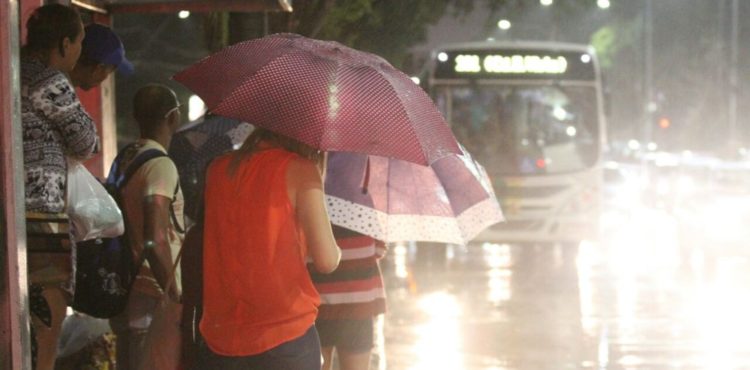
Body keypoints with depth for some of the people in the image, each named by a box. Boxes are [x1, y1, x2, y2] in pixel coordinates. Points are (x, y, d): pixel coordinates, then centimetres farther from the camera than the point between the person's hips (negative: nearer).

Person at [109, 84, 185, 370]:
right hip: (152, 299, -9)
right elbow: (155, 242, -25)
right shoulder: (161, 166, -17)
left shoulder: (125, 159, 10)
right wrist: (175, 298, -19)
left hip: (124, 290, 9)